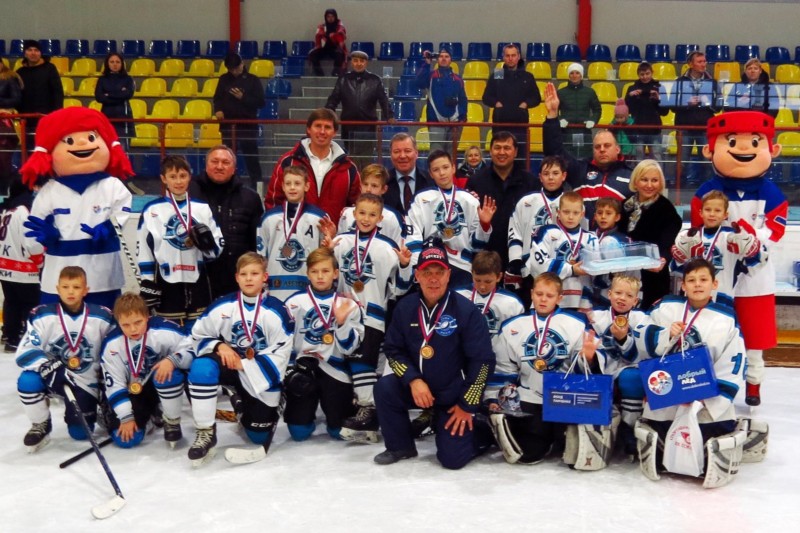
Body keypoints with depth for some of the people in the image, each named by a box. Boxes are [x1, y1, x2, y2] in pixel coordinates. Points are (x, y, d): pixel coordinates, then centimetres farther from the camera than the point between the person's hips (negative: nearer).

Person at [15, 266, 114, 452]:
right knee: (27, 381, -32)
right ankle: (41, 426, -5)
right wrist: (48, 368, -36)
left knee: (81, 433, -3)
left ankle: (98, 407, 32)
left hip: (85, 382, 0)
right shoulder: (42, 316, -13)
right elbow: (25, 352, -18)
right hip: (52, 376, 0)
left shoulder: (102, 317, -10)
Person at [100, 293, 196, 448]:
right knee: (125, 438, -12)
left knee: (170, 376, -38)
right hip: (135, 391, 2)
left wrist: (172, 360, -40)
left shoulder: (164, 331, -27)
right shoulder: (111, 345, -18)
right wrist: (126, 417, -14)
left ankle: (172, 422, -11)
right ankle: (148, 414, 22)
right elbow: (114, 385, -11)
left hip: (164, 382, -2)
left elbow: (193, 351, -21)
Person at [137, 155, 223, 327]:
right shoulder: (152, 210, 1)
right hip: (166, 284, -2)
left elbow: (216, 249, 8)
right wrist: (147, 286, -3)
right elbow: (143, 250, 2)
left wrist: (207, 242, -14)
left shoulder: (203, 208, 8)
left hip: (197, 284, 2)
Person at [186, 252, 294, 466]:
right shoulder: (222, 306, -9)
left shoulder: (276, 311, -15)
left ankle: (243, 406, 38)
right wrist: (219, 345, -19)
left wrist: (244, 364, -20)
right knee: (201, 367, -34)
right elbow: (199, 335, 1)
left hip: (262, 374, -1)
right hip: (231, 364, 1)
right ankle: (206, 433, -20)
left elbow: (280, 354, -15)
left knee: (259, 436, 1)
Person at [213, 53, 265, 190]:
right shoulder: (224, 79, 7)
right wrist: (218, 110, -6)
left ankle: (257, 184, 5)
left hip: (248, 125, -3)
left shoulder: (253, 80, -2)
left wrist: (243, 97, -14)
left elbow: (261, 102, -5)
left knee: (251, 157, 0)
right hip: (228, 125, 3)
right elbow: (217, 98, 13)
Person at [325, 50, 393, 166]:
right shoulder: (343, 80, 6)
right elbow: (333, 100, 5)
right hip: (349, 127, 1)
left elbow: (384, 101, 2)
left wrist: (389, 117, -11)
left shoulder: (375, 80, 4)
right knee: (352, 158, 8)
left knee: (366, 159, 1)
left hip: (368, 128, -1)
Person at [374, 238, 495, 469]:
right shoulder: (405, 307, -6)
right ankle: (401, 447, 0)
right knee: (384, 388, -24)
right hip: (417, 387, 4)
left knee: (452, 458, -12)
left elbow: (482, 361, -14)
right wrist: (413, 380, -18)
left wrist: (467, 405, -12)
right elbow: (393, 350, 0)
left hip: (454, 395, -3)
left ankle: (483, 435, 23)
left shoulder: (466, 310, -17)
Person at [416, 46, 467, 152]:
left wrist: (462, 118, -3)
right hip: (436, 122, -3)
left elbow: (462, 100, 10)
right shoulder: (431, 75, 5)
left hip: (454, 122, 3)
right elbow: (420, 82, -16)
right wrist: (427, 63, -20)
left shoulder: (457, 78, 12)